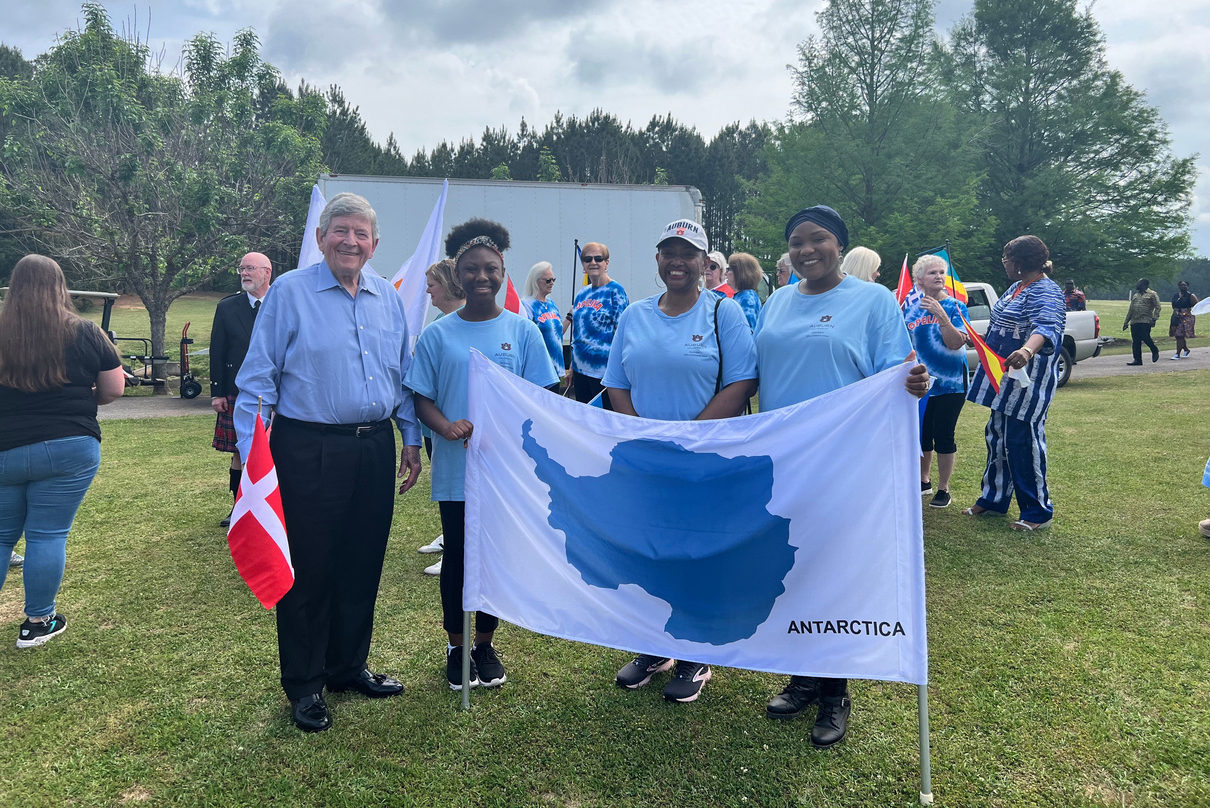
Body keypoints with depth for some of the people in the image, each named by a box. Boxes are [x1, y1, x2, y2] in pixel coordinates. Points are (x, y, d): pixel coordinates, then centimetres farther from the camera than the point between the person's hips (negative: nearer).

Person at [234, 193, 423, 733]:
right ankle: (304, 686, 22)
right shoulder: (289, 292, -4)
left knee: (362, 567, 14)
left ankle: (349, 667, 33)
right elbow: (257, 380, -6)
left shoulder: (388, 298, 10)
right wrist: (252, 456, -10)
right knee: (308, 570, 5)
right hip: (309, 451, -5)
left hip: (375, 450, 5)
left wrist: (411, 439, 14)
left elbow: (404, 375, 17)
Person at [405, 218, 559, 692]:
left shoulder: (522, 331, 2)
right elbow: (422, 399, 2)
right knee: (457, 558, 8)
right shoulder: (437, 335, 1)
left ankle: (485, 645, 29)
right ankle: (456, 647, 27)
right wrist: (448, 427, -19)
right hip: (455, 470, 0)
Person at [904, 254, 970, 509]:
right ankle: (924, 480, 31)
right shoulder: (911, 308, 4)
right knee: (921, 433, 12)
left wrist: (941, 315, -29)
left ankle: (943, 489, 11)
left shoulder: (955, 306, -5)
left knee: (943, 435, -2)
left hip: (948, 383, -3)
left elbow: (956, 343, -19)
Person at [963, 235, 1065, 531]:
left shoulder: (1045, 292, -19)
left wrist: (1028, 351, -57)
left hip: (1028, 381, -10)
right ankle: (994, 498, 30)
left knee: (1022, 441, -5)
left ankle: (1038, 512, 8)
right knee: (997, 435, 16)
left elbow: (1046, 327, -39)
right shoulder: (1016, 286, 12)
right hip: (1005, 379, 10)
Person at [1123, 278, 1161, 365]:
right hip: (1134, 322, 6)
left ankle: (1155, 351, 12)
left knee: (1145, 337, -14)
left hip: (1146, 321, -6)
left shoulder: (1152, 294, 3)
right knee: (1135, 341, 1)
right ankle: (1137, 359, 4)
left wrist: (1154, 318, -17)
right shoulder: (1135, 295, 23)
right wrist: (1126, 322, 18)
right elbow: (1130, 310, 23)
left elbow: (1157, 307, -5)